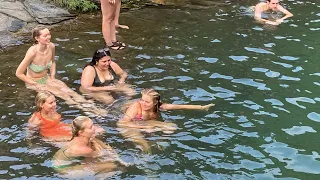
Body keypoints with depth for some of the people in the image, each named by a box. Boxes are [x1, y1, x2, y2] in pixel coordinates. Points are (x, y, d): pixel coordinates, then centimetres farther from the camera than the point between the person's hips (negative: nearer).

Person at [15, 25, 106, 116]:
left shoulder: (51, 47, -9)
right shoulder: (32, 52, -27)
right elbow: (19, 73, -20)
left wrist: (52, 77, 1)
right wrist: (36, 84, -16)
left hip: (46, 79, 4)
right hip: (33, 82, -4)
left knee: (64, 87, -20)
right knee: (57, 92, -26)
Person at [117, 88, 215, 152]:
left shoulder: (158, 106, -12)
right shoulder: (136, 106, -27)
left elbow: (180, 106, -9)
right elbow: (121, 123, -31)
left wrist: (202, 107, -9)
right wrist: (144, 127, -35)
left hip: (147, 125, 5)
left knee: (172, 127, -8)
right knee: (143, 144, -36)